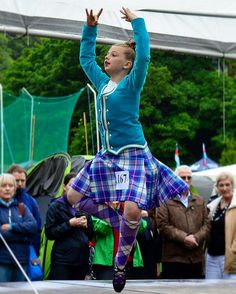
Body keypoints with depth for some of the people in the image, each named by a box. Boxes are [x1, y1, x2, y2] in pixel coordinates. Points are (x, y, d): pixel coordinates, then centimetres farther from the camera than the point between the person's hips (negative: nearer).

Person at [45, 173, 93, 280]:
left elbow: (91, 234, 16)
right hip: (62, 260, -5)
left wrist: (86, 226, -4)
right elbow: (49, 233, -8)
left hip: (82, 258, 5)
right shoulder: (56, 207, -1)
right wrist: (69, 224, -16)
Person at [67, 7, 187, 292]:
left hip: (133, 154, -8)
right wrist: (90, 28, 13)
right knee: (73, 196, 7)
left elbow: (143, 56, -24)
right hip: (107, 155, 8)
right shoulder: (102, 82, 11)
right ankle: (121, 224, 20)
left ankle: (120, 264, -4)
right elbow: (86, 58, 22)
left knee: (132, 209, -25)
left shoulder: (131, 84, -7)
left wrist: (137, 22, -20)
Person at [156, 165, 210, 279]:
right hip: (173, 257, -4)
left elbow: (206, 224, 8)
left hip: (196, 258, 4)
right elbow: (163, 225, -8)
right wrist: (183, 238, -16)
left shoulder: (200, 201, 16)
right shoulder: (166, 201, 1)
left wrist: (196, 238, -11)